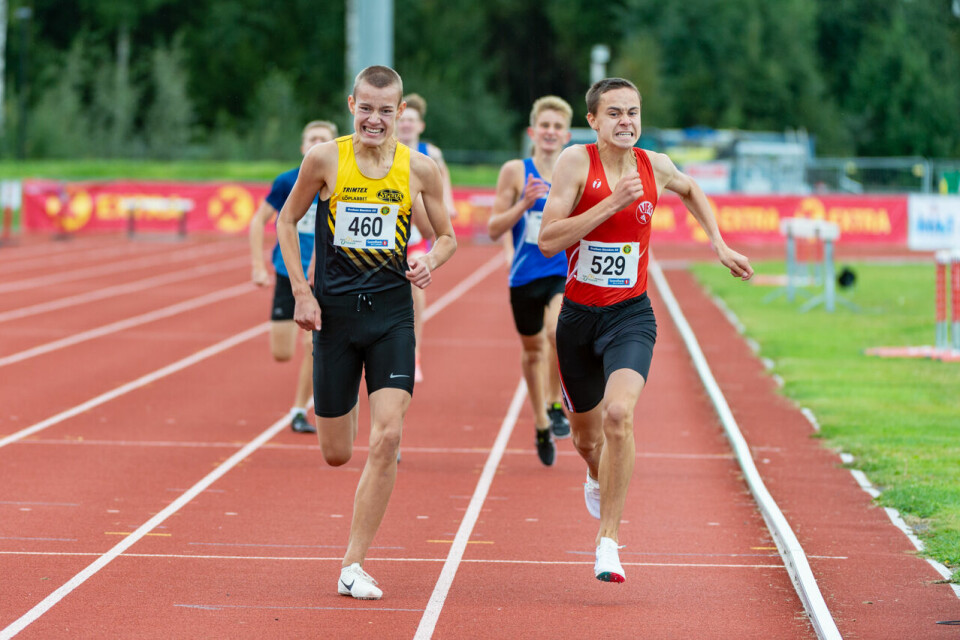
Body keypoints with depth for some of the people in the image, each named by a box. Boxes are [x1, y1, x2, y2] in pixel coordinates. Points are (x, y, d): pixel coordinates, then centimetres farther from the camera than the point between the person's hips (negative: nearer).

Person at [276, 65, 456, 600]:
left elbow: (447, 237, 10)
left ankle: (353, 567, -5)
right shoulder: (325, 160, -5)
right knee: (337, 455, 5)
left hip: (392, 313, 0)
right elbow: (288, 221, 8)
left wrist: (429, 263, -12)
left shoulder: (420, 169, -2)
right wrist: (301, 291, -2)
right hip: (334, 311, 0)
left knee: (388, 437, -15)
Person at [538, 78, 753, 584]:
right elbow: (548, 241, -20)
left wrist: (718, 244, 17)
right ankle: (598, 478, 54)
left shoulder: (654, 166, -1)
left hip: (630, 315, 0)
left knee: (619, 414, -26)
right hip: (578, 314, 0)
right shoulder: (576, 162, -11)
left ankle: (608, 537, -20)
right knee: (586, 435, 16)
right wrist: (612, 203, -25)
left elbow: (691, 190, 25)